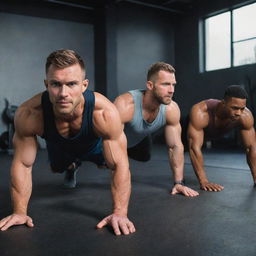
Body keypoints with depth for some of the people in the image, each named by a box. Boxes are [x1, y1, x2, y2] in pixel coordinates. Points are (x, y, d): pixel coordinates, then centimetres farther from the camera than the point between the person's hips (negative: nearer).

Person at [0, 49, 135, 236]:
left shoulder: (105, 112, -46)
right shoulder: (28, 114, -42)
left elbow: (119, 165, -37)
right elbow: (23, 164, -29)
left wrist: (119, 213, -40)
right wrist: (20, 212, -26)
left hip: (93, 144, -1)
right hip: (59, 146, 1)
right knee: (58, 168, 28)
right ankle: (72, 167, 62)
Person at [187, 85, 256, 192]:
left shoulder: (246, 116, -35)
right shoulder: (200, 113, -48)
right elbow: (194, 147, -47)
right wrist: (203, 181, -50)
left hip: (219, 131, 4)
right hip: (194, 126, -3)